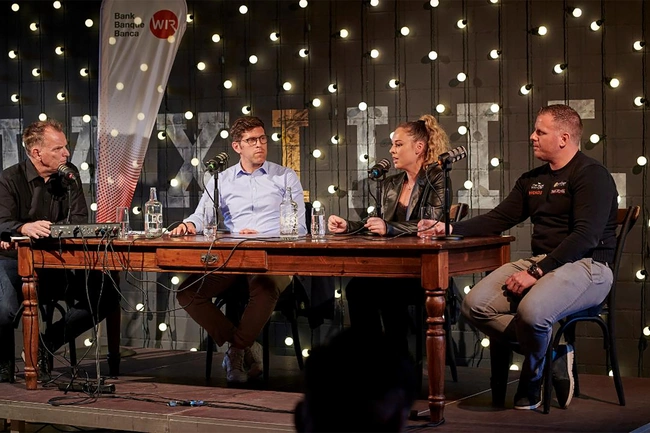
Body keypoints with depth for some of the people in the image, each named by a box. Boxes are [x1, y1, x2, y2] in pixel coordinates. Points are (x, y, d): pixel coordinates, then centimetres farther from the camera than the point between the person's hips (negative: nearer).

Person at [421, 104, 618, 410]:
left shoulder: (591, 175, -7)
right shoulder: (532, 180, 20)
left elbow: (586, 236, -18)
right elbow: (498, 219, 21)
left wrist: (536, 273, -23)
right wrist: (451, 229, 5)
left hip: (585, 266, -8)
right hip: (539, 263, 8)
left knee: (531, 311, -36)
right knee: (475, 304, -16)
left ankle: (531, 381, -4)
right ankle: (552, 353, -6)